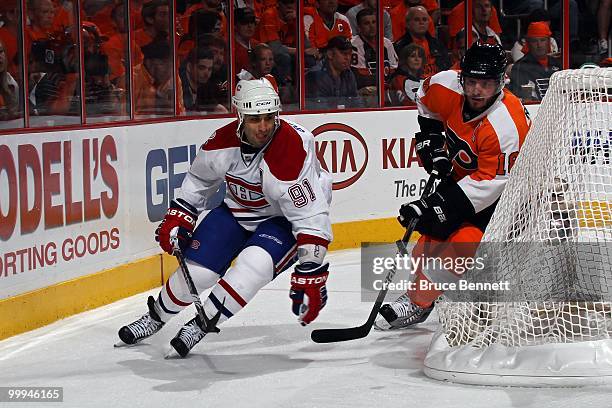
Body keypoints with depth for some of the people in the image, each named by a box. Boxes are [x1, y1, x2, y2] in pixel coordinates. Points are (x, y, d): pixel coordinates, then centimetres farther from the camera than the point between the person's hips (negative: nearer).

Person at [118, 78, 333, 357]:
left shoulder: (292, 149, -33)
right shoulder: (224, 141, -17)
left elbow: (312, 218, -32)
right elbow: (198, 180, 6)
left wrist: (311, 276, -33)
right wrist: (177, 217, 1)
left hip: (284, 221, -4)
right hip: (237, 211, 4)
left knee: (254, 265, -30)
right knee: (195, 269, -3)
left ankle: (201, 325, -14)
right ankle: (157, 316, 26)